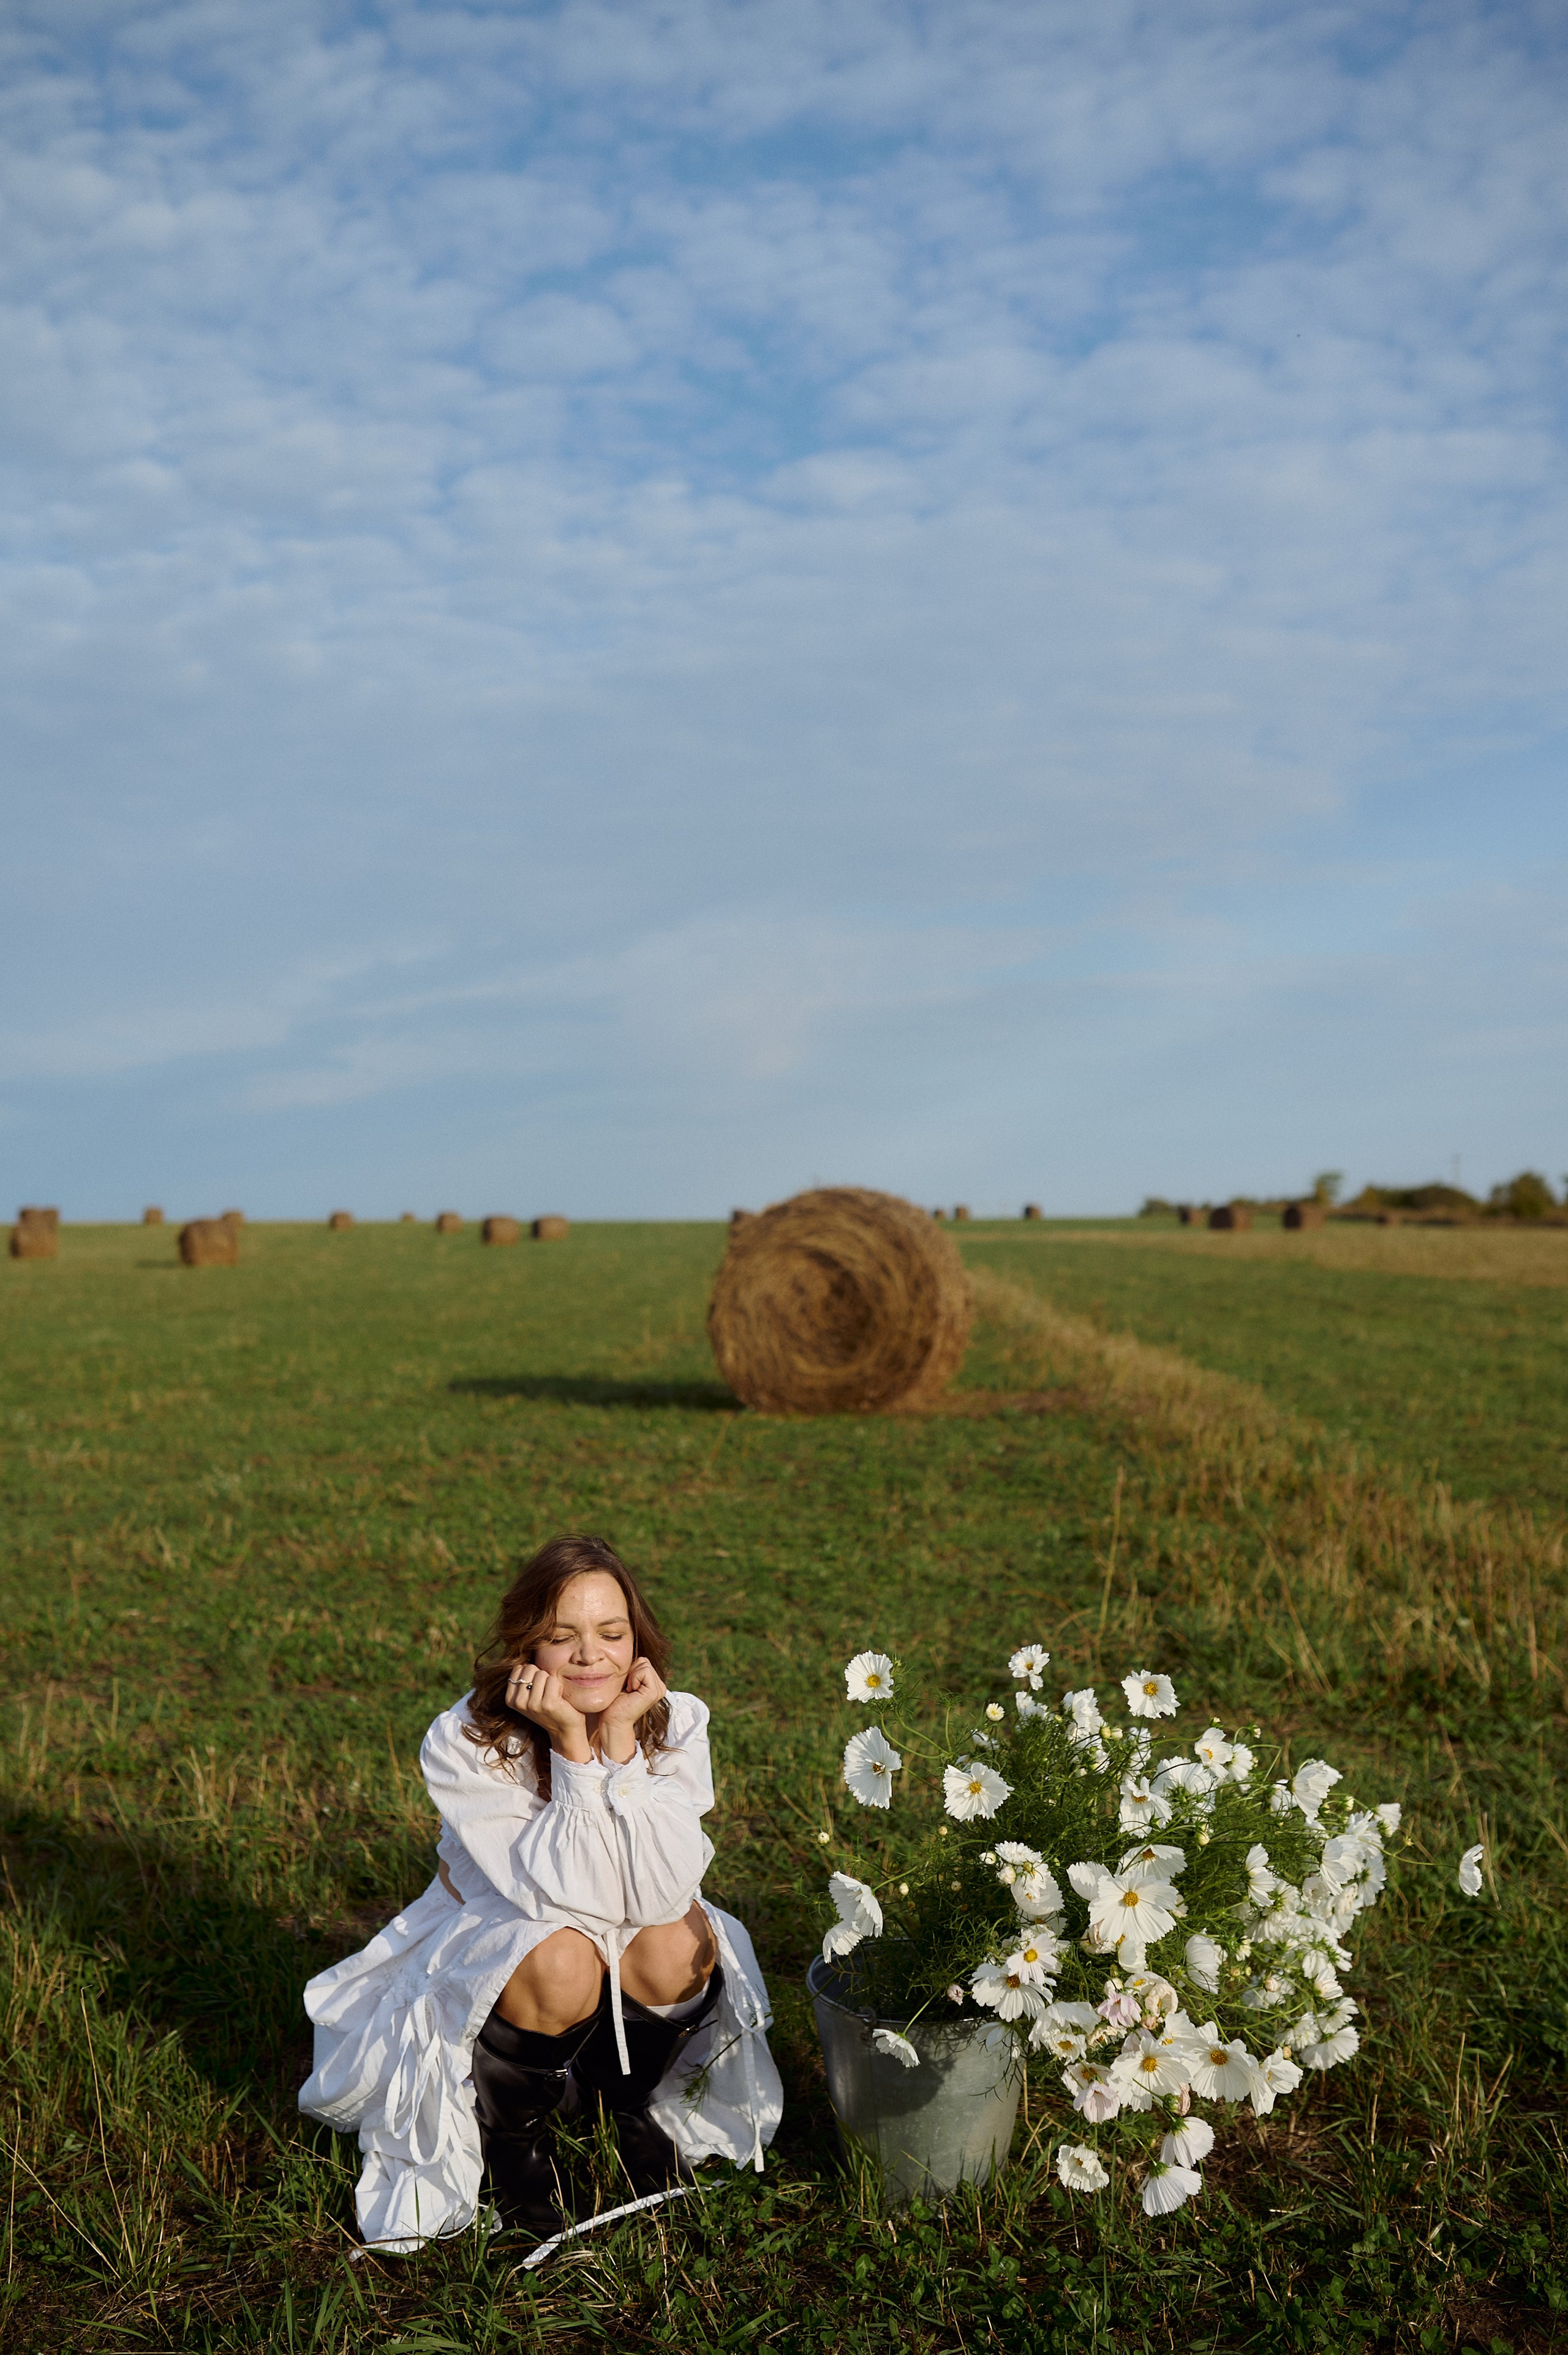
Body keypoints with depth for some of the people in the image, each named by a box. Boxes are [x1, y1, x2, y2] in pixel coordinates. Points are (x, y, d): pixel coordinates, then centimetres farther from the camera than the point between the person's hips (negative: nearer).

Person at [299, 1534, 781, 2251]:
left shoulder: (674, 1723, -17)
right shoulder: (463, 1744, -24)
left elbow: (658, 1895, -28)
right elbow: (559, 1902, -30)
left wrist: (621, 1744, -33)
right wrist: (573, 1752, -36)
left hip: (631, 1974, 3)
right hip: (486, 1946, -2)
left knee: (676, 1942, -29)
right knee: (562, 1963, -34)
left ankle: (629, 2103, 3)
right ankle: (509, 2133, -2)